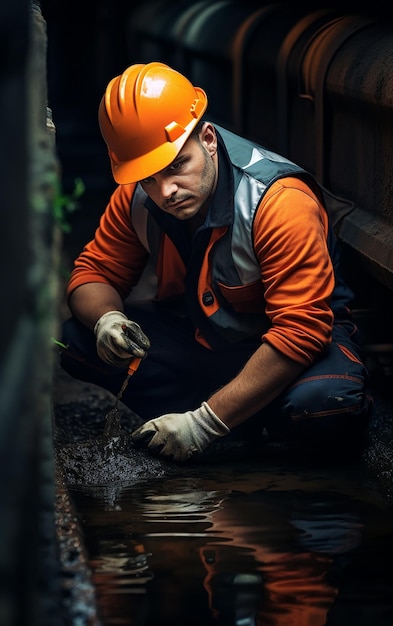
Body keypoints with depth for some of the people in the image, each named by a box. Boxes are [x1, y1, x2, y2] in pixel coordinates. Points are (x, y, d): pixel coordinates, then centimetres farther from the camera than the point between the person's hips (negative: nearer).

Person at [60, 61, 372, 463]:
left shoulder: (281, 203, -30)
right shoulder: (136, 198, -10)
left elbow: (300, 329, -33)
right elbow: (94, 272, 0)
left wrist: (207, 422, -36)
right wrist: (107, 319, -27)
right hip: (195, 335, 7)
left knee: (327, 403, -40)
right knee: (75, 339, -17)